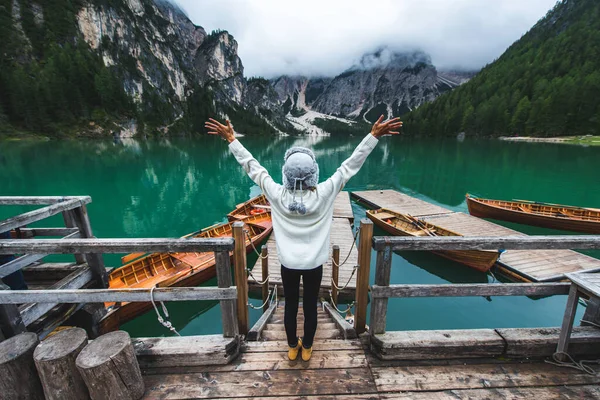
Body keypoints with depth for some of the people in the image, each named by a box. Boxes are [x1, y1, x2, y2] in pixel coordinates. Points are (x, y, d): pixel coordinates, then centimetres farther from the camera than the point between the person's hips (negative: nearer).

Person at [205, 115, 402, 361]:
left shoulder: (277, 195, -20)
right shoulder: (324, 194, -22)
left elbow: (252, 166, -12)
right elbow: (351, 164, -18)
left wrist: (231, 139, -1)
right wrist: (374, 135, -11)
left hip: (288, 264, 1)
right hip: (314, 264, 0)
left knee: (290, 306, 21)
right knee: (310, 306, 19)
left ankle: (292, 347, 43)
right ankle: (307, 348, 42)